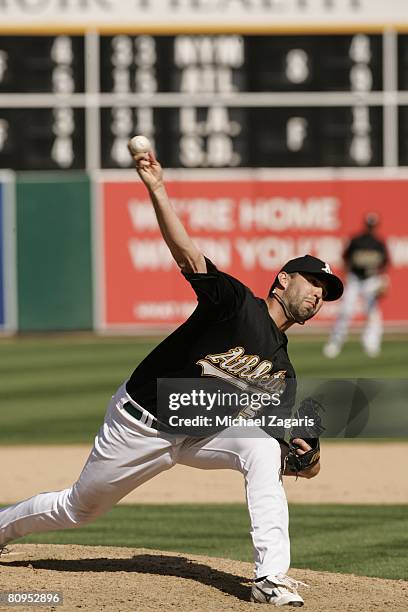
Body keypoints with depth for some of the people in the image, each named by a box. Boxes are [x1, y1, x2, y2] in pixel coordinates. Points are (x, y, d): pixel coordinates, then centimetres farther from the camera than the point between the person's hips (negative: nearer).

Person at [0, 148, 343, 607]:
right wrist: (156, 189, -44)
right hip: (140, 421, -5)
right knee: (77, 509, 10)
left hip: (200, 433, 5)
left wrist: (299, 454, -16)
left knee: (265, 451, -25)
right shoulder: (237, 302, -17)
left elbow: (267, 430, 7)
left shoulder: (282, 371, 2)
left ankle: (271, 578, -29)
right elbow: (186, 254, -30)